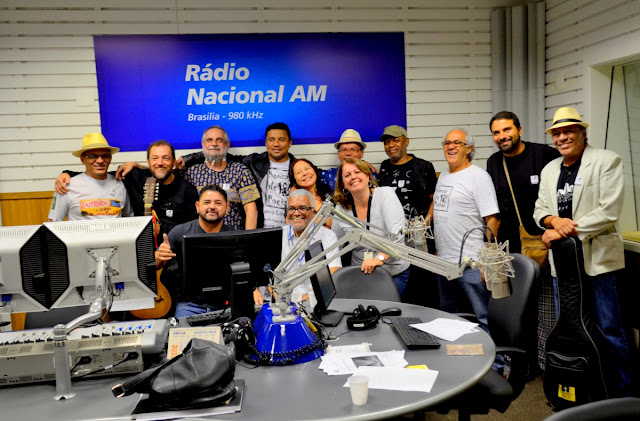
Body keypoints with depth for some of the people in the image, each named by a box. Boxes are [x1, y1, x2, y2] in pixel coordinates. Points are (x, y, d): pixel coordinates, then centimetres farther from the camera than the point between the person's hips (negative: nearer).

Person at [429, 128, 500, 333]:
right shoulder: (443, 176, 14)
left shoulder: (478, 176, -10)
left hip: (471, 265, -8)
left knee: (484, 319, -1)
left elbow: (493, 219, -15)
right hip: (444, 262, 8)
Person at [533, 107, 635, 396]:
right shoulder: (549, 170, 13)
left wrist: (563, 231, -17)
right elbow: (539, 210, 13)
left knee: (609, 329, -2)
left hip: (597, 257, -5)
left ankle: (625, 393, 16)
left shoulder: (607, 161, -5)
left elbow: (609, 212, -15)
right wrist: (554, 220, -10)